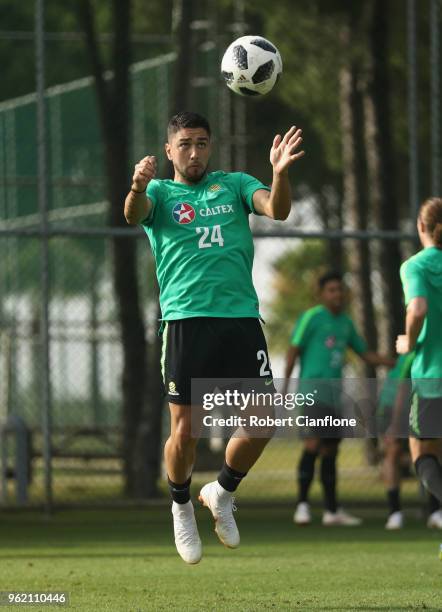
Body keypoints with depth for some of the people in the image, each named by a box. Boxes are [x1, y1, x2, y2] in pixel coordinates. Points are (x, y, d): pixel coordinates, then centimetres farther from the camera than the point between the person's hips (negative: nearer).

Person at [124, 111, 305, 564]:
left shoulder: (234, 185, 16)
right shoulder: (160, 192, 9)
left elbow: (277, 210, -2)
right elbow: (134, 215, -14)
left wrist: (280, 172, -24)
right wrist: (137, 187, -38)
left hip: (242, 318, 3)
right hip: (186, 320, -2)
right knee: (184, 430, -6)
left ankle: (221, 494, 22)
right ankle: (181, 506, 21)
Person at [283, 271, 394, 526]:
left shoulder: (346, 322, 17)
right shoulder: (311, 317, -4)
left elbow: (366, 354, 23)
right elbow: (293, 351, -6)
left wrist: (398, 363, 11)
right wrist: (285, 385, -13)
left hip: (335, 394, 7)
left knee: (331, 450, 9)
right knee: (314, 443, -19)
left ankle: (332, 510, 13)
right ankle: (303, 505, -19)